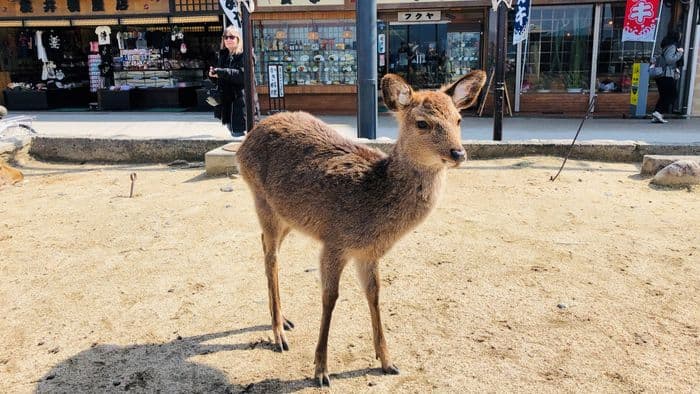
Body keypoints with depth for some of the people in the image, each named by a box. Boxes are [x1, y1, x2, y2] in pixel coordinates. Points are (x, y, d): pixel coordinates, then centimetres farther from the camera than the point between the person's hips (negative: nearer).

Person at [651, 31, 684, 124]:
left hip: (660, 75, 9)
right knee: (671, 95, -3)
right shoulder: (672, 47, -8)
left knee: (663, 96, 11)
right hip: (667, 75, -9)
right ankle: (658, 112, -16)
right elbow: (670, 60, -19)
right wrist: (679, 53, -10)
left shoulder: (665, 46, 18)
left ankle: (656, 116, 4)